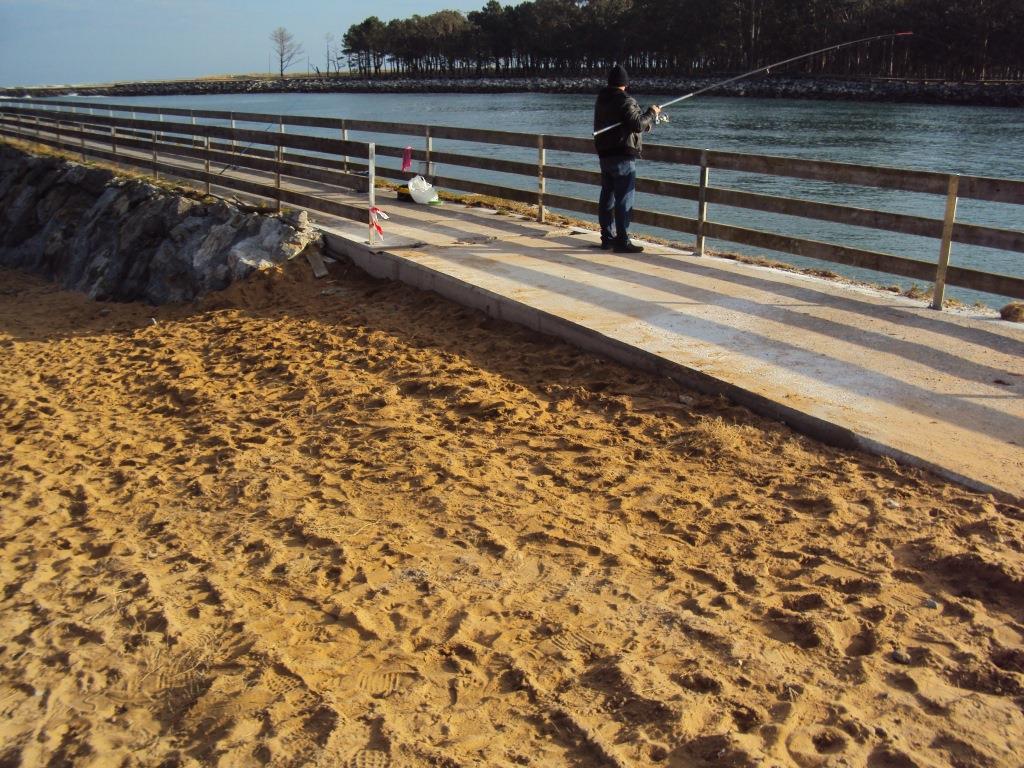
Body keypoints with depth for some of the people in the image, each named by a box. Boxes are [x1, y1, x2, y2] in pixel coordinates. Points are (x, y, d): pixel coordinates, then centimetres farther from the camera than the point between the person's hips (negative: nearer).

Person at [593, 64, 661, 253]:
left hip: (604, 155, 8)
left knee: (607, 196, 12)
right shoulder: (626, 101, -13)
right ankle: (622, 241, -10)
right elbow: (637, 124, -22)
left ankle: (607, 238, 18)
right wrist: (651, 113, -4)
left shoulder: (601, 100, 13)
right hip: (623, 156, -8)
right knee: (624, 198, -7)